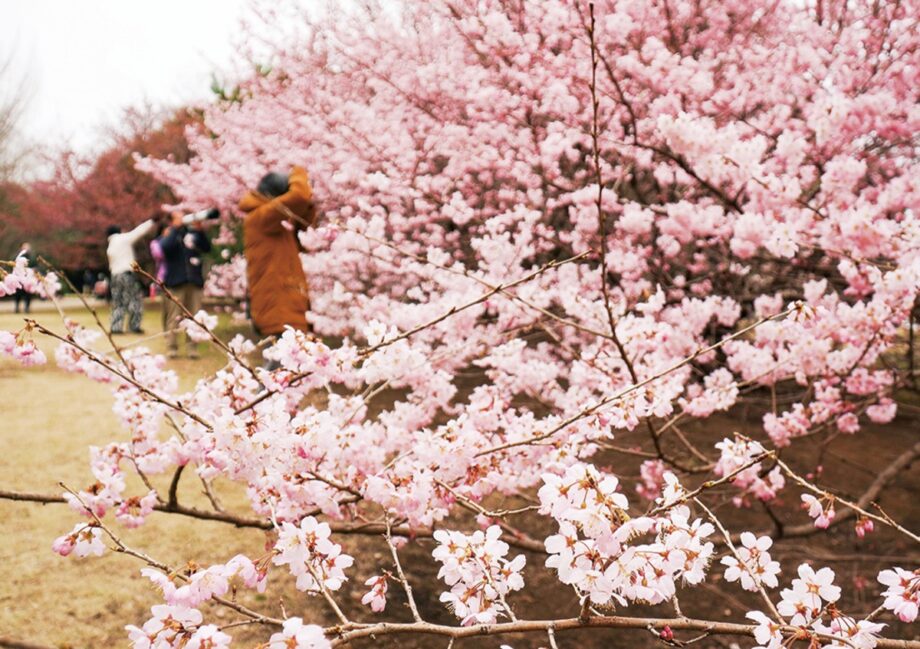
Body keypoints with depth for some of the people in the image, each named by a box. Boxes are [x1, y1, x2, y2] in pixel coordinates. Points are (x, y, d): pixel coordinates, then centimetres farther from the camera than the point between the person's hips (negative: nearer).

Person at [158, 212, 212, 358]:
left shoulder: (192, 233, 13)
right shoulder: (168, 235, 8)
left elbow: (207, 247, 1)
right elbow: (165, 247, -13)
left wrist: (200, 230, -12)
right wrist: (176, 227, -14)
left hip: (194, 281, 2)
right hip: (175, 282, -2)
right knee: (174, 317, -3)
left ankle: (192, 347, 5)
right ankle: (171, 347, 1)